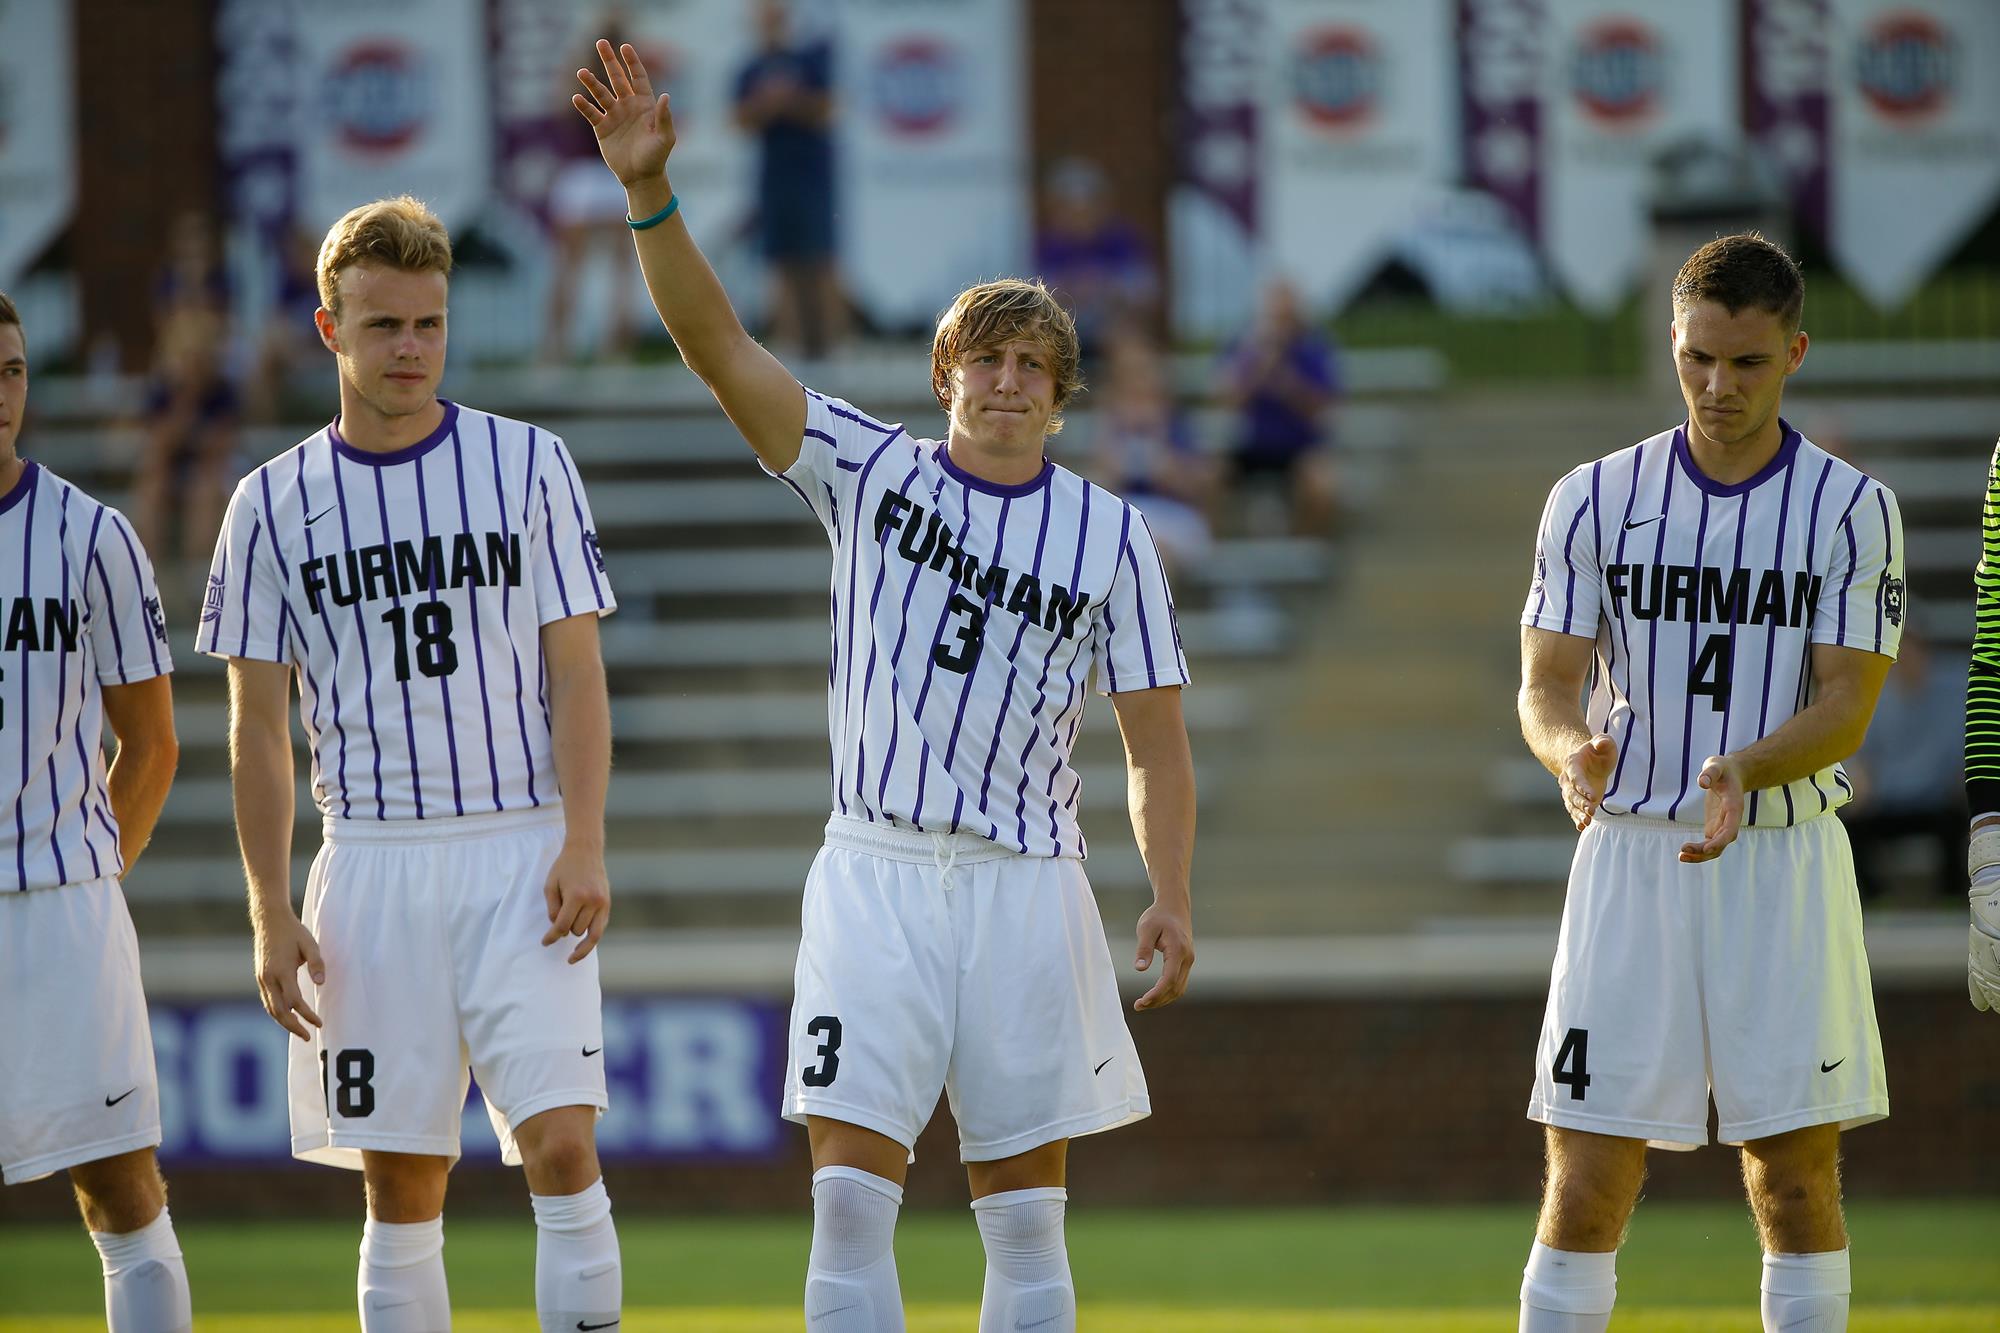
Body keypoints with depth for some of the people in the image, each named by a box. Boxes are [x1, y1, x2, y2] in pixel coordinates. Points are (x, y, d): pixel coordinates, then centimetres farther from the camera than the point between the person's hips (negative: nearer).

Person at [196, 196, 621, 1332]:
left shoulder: (531, 466, 3)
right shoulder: (276, 503, 5)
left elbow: (576, 671, 2)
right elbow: (260, 721, 8)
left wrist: (585, 844, -10)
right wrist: (273, 912, 0)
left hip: (523, 854, -1)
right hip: (371, 863, 1)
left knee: (563, 1146, -14)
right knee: (401, 1185, 3)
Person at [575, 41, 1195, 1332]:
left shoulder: (1109, 533, 4)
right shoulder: (873, 472, 4)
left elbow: (1157, 741, 6)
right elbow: (719, 344, -4)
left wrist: (1172, 897, -8)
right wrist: (650, 190, -17)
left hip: (1027, 884, 0)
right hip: (877, 875, 0)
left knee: (1027, 1217, 4)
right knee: (851, 1195, -9)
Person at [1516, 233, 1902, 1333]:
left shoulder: (1851, 510, -1)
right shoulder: (1594, 499, 4)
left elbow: (1847, 706, -6)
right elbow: (1546, 682, 1)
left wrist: (1746, 769, -26)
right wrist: (1572, 748, -23)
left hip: (1785, 859, -1)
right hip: (1630, 853, 1)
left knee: (1796, 1176, 0)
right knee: (1586, 1185, -3)